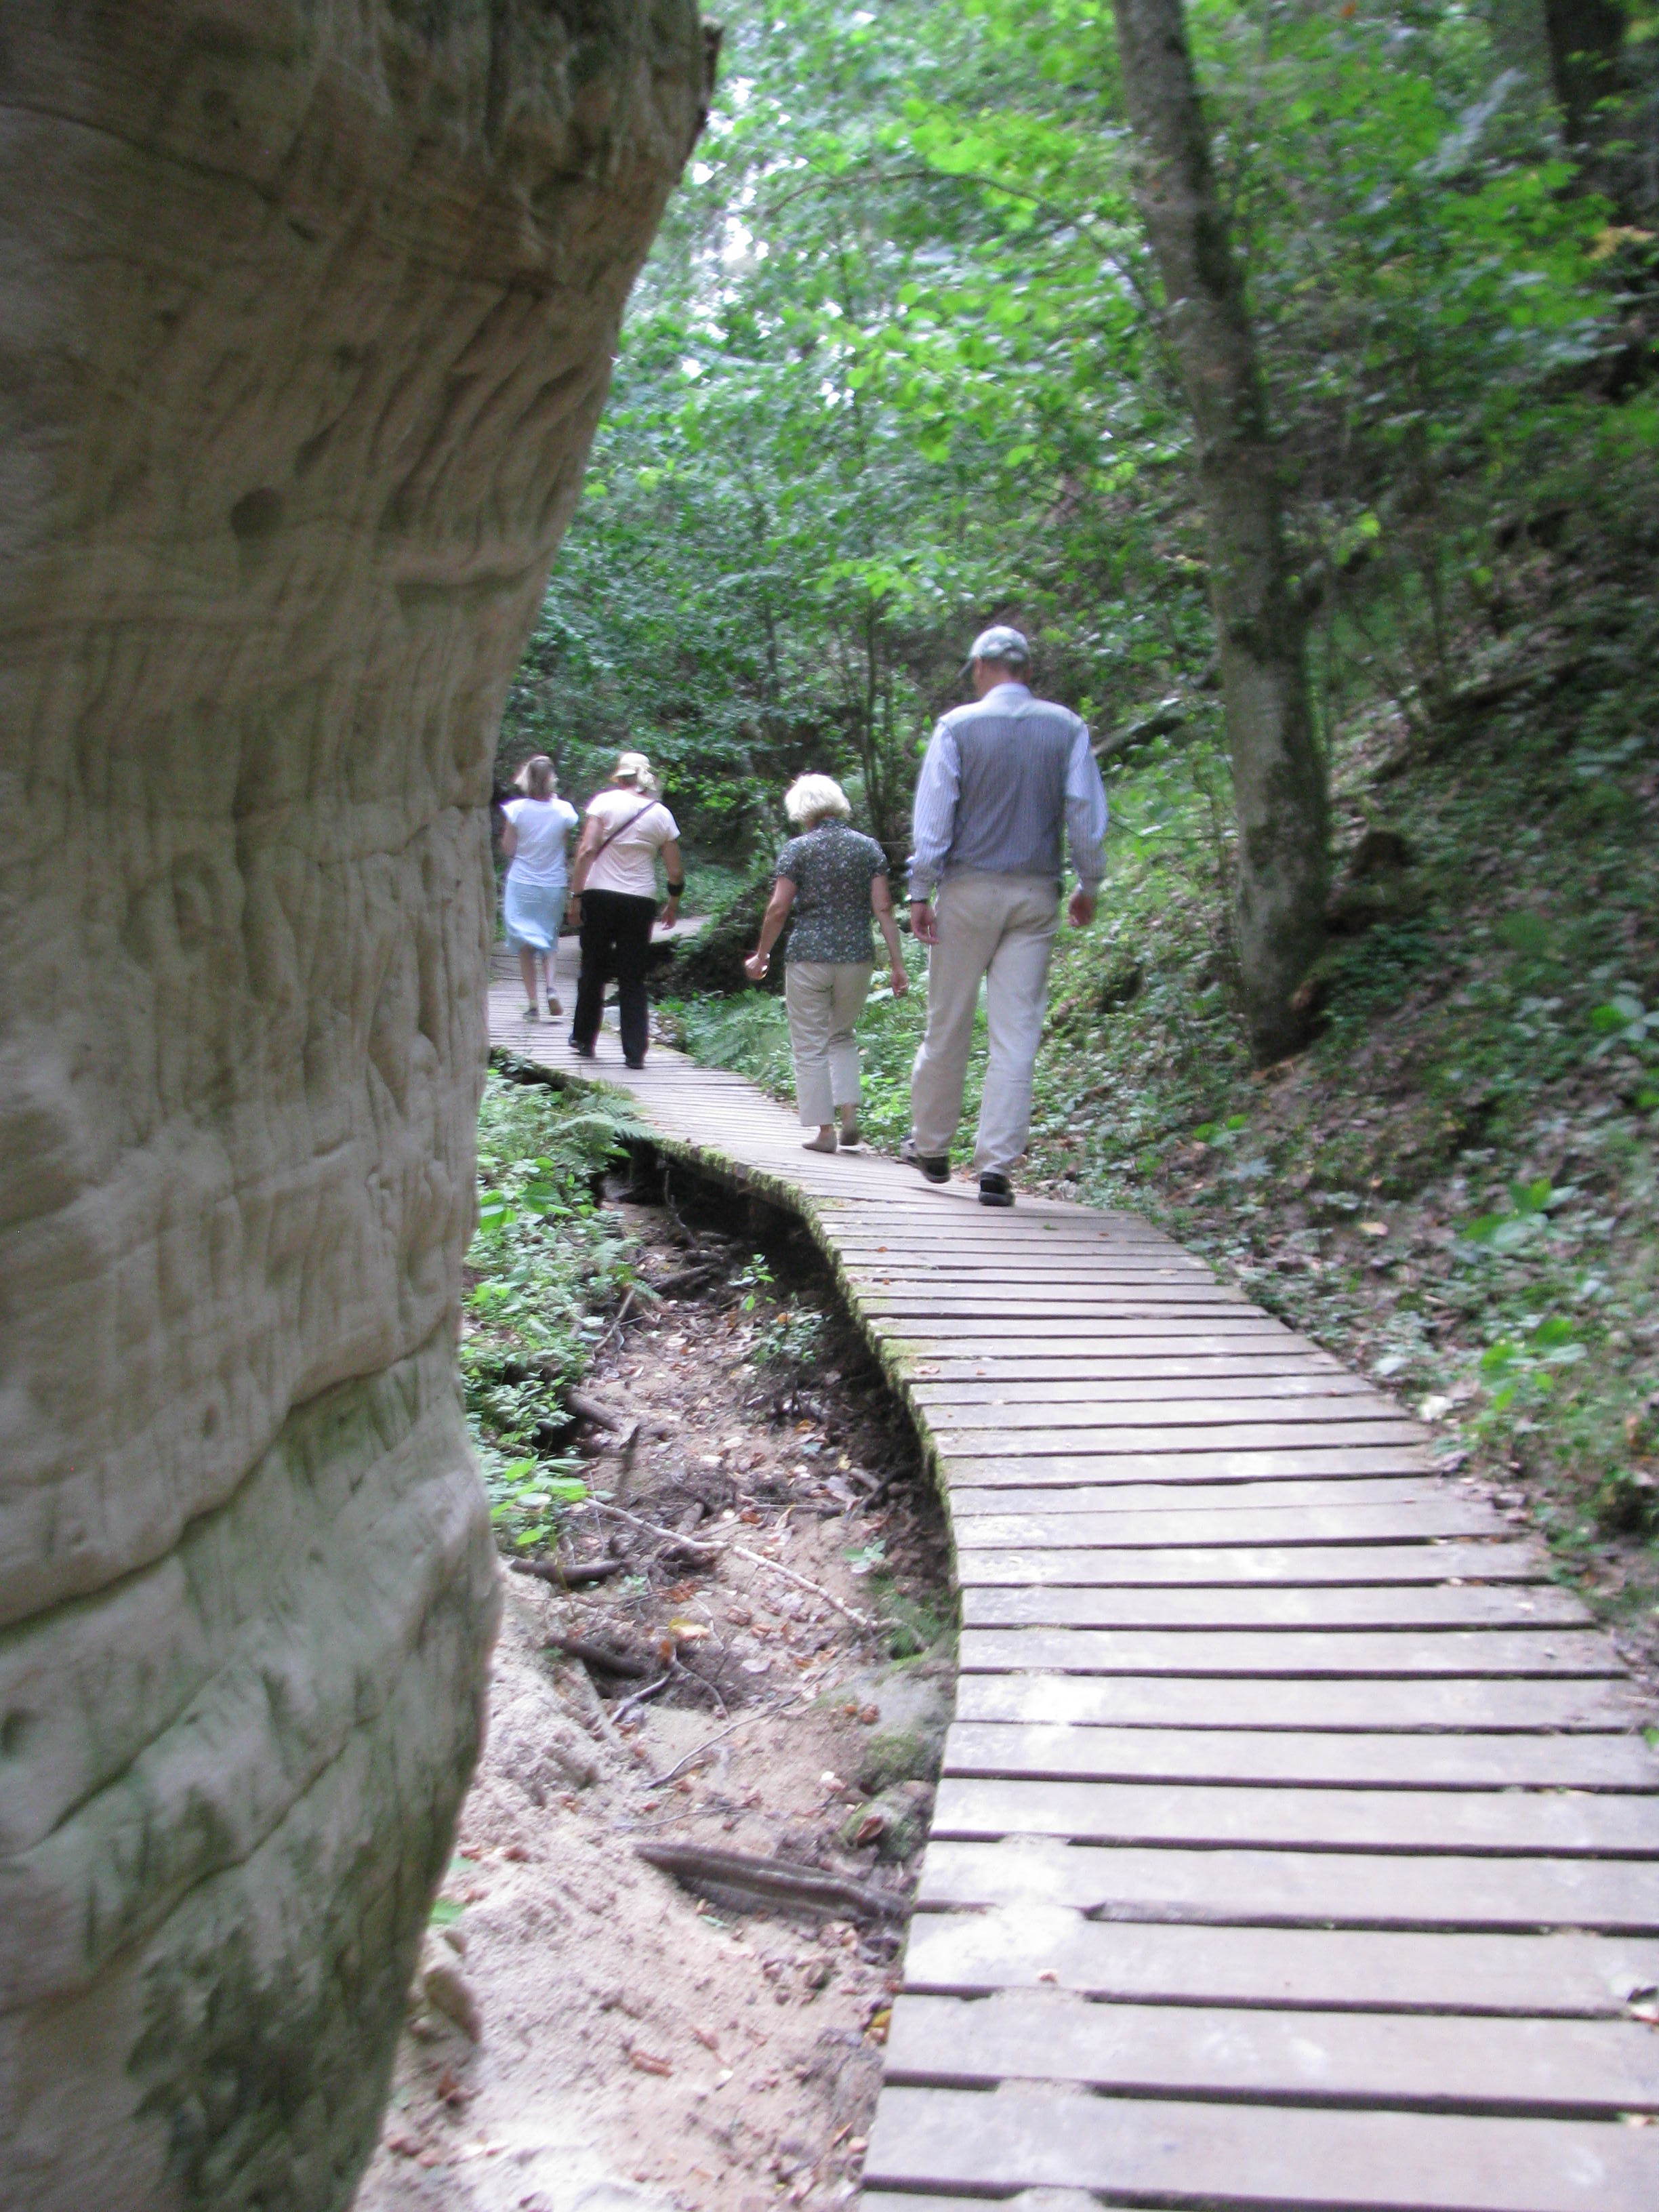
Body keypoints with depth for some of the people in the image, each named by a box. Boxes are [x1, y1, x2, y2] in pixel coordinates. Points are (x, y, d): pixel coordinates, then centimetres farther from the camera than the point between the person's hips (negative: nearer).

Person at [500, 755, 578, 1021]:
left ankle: (532, 1003, 1)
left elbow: (508, 849, -5)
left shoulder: (516, 809, -10)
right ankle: (551, 985, -5)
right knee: (549, 938, 19)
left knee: (525, 944, 6)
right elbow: (565, 844, 4)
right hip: (553, 885, 2)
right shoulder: (564, 810, -7)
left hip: (522, 885, -1)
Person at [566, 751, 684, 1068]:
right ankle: (635, 1051, 2)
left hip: (599, 896, -1)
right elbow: (676, 872, 5)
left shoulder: (605, 801, -3)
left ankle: (584, 1040, 23)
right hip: (641, 901, 1)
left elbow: (587, 850, -12)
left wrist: (576, 894, -8)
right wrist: (673, 905, 20)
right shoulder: (661, 814, 4)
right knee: (633, 979, 7)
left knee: (593, 970, 13)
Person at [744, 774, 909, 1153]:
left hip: (808, 957, -3)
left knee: (811, 1046, 6)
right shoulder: (868, 847, 4)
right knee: (842, 1036, 22)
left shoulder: (797, 849, -4)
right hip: (857, 958, 4)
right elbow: (883, 909, -1)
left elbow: (778, 909, -6)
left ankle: (824, 1129, 5)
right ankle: (849, 1113, 7)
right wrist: (897, 964, 1)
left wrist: (761, 956, 6)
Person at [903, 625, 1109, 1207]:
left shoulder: (958, 726, -3)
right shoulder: (1067, 728, 3)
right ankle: (996, 1166, -2)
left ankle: (930, 1146, 23)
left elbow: (933, 816, -5)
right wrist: (1089, 885, 14)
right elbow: (1087, 815, 4)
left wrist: (920, 892, -2)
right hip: (1037, 895, 2)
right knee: (1017, 1032, 1)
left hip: (970, 889, -1)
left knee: (948, 1027, 10)